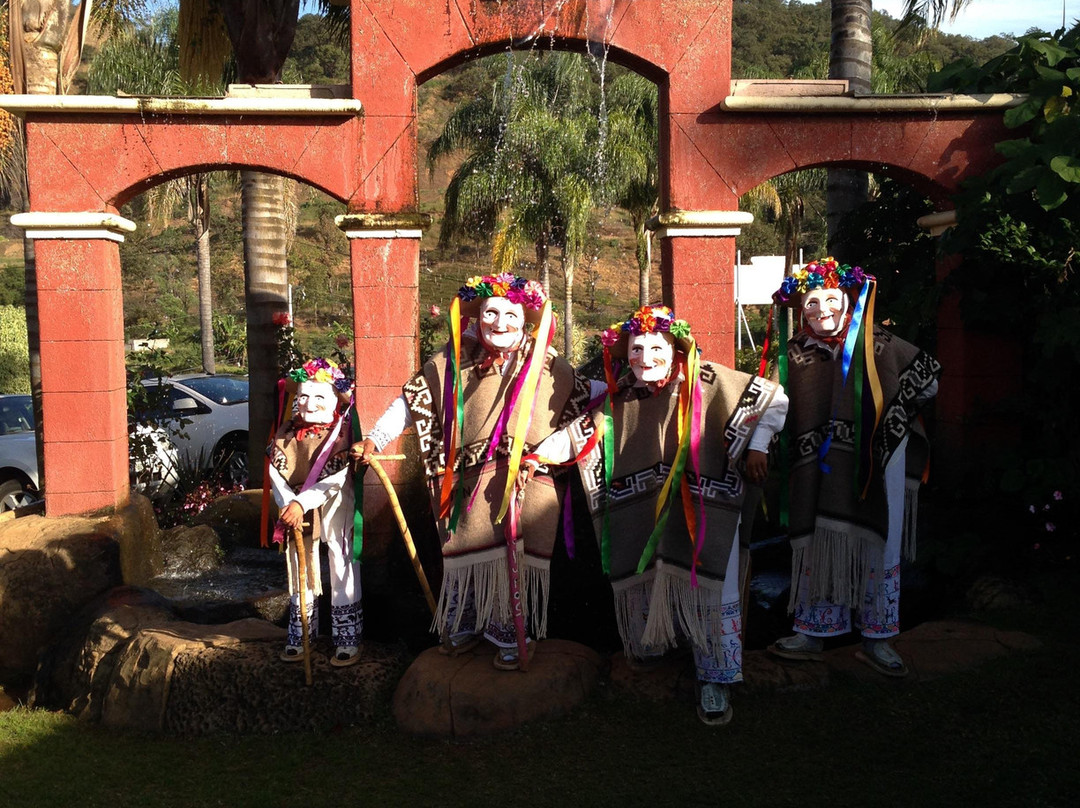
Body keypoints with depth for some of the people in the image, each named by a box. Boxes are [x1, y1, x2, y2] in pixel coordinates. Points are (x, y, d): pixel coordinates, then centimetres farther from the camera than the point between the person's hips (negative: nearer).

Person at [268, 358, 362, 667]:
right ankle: (299, 637, 28)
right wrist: (288, 503, -20)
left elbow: (336, 479, -20)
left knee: (342, 572, 1)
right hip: (296, 511, 5)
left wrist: (302, 503, -25)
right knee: (300, 573, 14)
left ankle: (348, 641, 11)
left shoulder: (342, 433, -12)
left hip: (334, 511, -4)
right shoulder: (288, 432, 2)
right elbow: (276, 471, -6)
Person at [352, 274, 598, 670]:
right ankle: (464, 627, 32)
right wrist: (374, 439, 0)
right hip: (469, 484, 2)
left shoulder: (548, 367, 0)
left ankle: (514, 638, 15)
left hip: (528, 485, -1)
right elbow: (413, 400, 6)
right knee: (467, 556, 9)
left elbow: (591, 396, 11)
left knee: (517, 561, -5)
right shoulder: (452, 364, 2)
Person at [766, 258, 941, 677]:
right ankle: (811, 634, 21)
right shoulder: (795, 355, 1)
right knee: (817, 548, 7)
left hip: (875, 465, -1)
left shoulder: (878, 345, -4)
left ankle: (875, 640, 20)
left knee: (878, 548, 5)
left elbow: (927, 382, 4)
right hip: (819, 473, 1)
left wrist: (890, 415, -3)